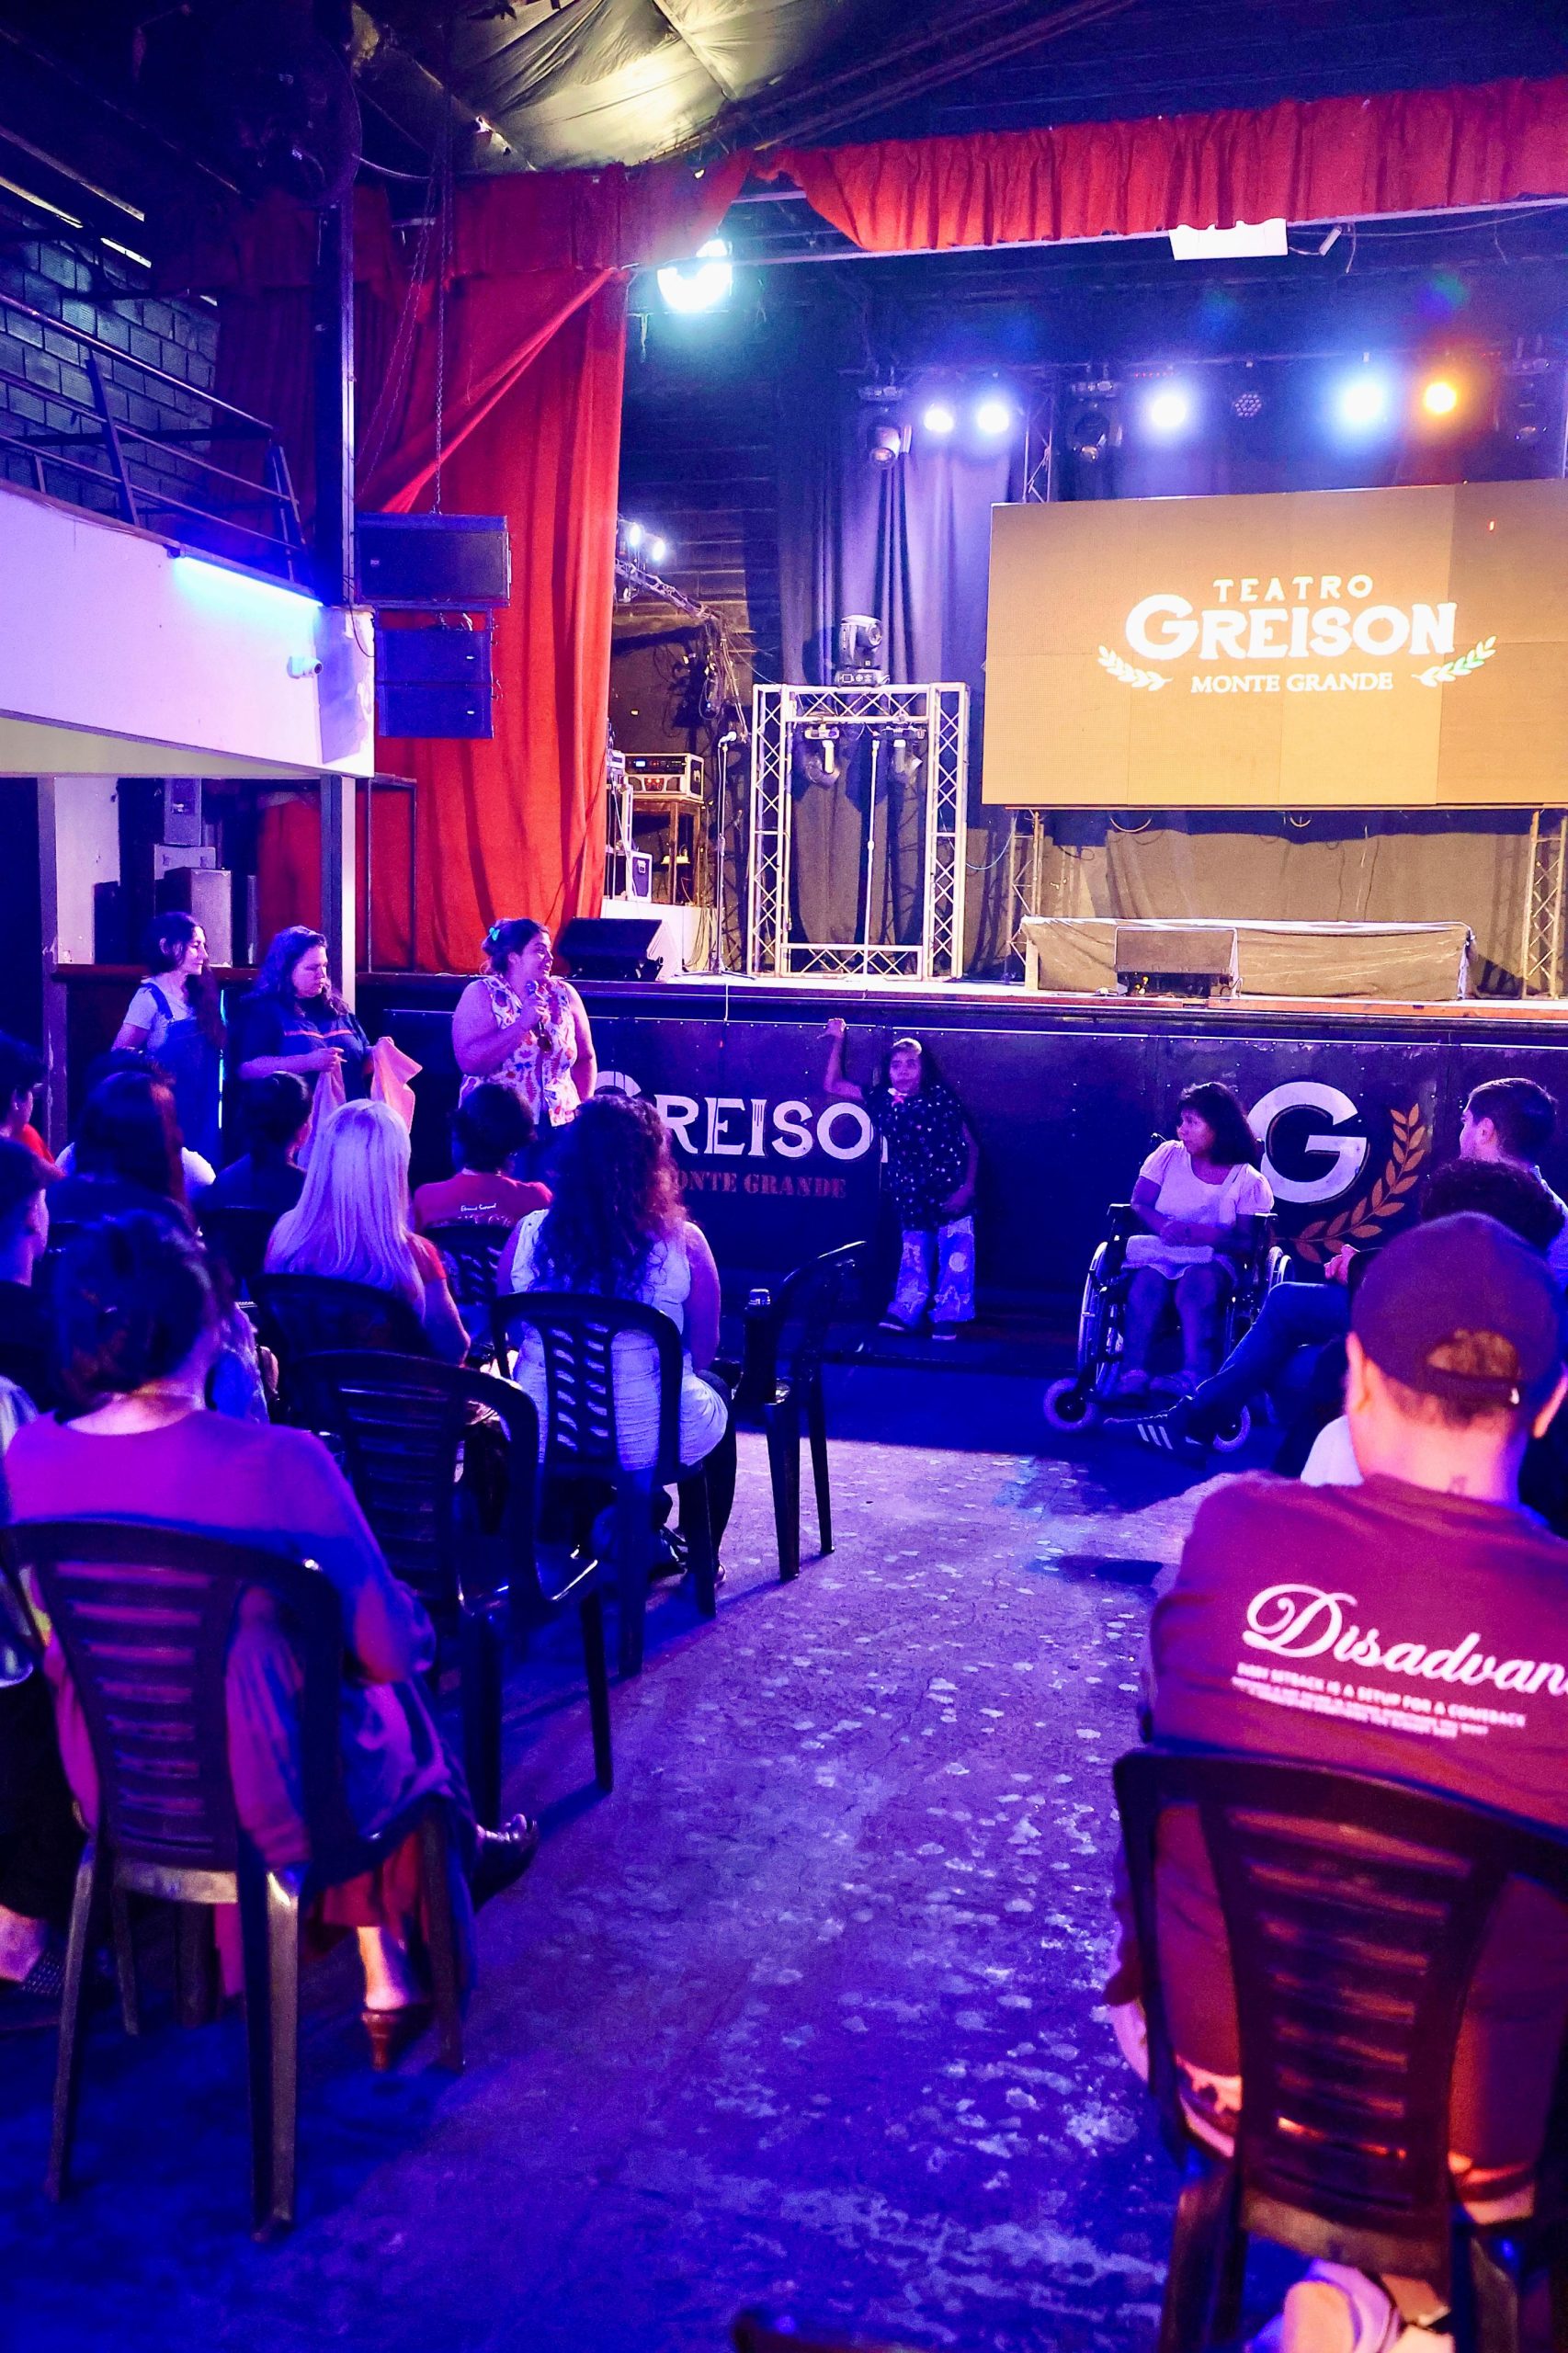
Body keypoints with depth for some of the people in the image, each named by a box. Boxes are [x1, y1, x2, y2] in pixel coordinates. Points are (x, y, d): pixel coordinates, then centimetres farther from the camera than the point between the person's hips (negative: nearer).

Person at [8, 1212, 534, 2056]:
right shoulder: (279, 1463, -28)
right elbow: (391, 1648, -18)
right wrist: (411, 1627, 6)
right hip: (269, 1801, -5)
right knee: (390, 1704, 28)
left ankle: (386, 1973, 42)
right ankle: (390, 1980, 49)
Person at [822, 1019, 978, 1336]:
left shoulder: (940, 1097, -5)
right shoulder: (882, 1100, 3)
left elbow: (970, 1145, -3)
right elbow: (832, 1086, 7)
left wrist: (967, 1188, -12)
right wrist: (837, 1041, 5)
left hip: (950, 1195, -3)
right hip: (912, 1198, 3)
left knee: (955, 1260, -2)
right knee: (913, 1260, 11)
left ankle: (947, 1319, 7)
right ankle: (903, 1313, 18)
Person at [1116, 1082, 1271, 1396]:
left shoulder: (1247, 1180, 2)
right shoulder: (1168, 1155, 10)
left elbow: (1247, 1243, -6)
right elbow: (1138, 1205, 3)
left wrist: (1207, 1235, -23)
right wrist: (1163, 1225, -20)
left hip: (1212, 1261, -1)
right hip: (1159, 1253, 2)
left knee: (1197, 1281, -38)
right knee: (1148, 1279, -35)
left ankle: (1193, 1377, -49)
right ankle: (1133, 1372, -44)